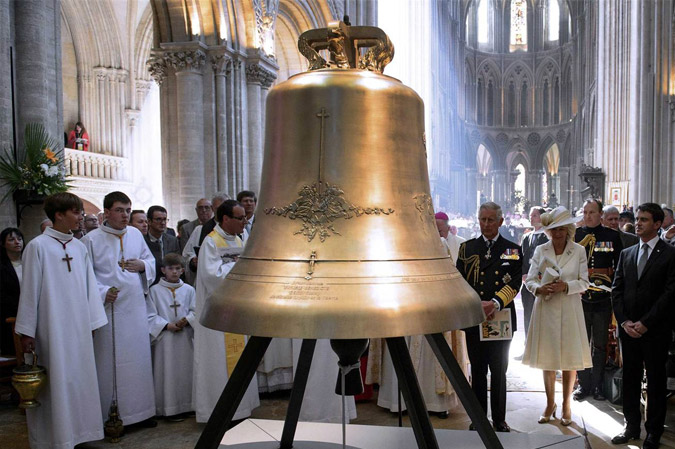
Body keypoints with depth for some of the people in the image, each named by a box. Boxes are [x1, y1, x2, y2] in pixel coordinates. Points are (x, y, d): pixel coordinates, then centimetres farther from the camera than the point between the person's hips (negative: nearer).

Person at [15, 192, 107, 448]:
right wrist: (26, 331, -8)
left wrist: (93, 321, 6)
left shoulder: (79, 247, 6)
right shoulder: (38, 246, -8)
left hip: (78, 327, 5)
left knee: (77, 379, 11)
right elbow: (29, 290, -8)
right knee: (54, 383, 2)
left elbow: (89, 286, 7)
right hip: (51, 328, -5)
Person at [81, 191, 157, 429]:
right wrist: (102, 292, -17)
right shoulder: (91, 239, -5)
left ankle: (139, 409, 23)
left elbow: (151, 260, 16)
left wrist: (142, 265, -5)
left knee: (139, 358, 10)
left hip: (136, 307, 5)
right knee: (110, 361, 1)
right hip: (109, 309, -4)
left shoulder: (136, 234, 8)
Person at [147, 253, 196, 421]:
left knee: (186, 370, 8)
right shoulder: (155, 290, 0)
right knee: (167, 372, 0)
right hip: (165, 337, -3)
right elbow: (151, 315, -3)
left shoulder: (189, 290, 7)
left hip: (185, 336, 3)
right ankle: (170, 408, 8)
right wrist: (167, 325, -13)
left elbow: (195, 311, 5)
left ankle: (187, 405, 19)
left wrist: (186, 320, -14)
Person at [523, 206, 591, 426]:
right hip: (545, 308, 2)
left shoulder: (579, 251, 0)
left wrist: (565, 286, -18)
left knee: (570, 359, 4)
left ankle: (566, 405, 21)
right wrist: (540, 288, -17)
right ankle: (550, 404, 24)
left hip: (569, 309, -1)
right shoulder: (540, 250, 5)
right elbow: (529, 280, 3)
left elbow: (584, 282, -1)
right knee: (547, 359, 9)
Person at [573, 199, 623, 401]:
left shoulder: (612, 236, 2)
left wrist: (615, 289, -6)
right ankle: (584, 384, 19)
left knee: (600, 344, 9)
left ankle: (597, 385, 22)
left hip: (603, 298, 0)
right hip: (580, 297, 0)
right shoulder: (575, 235, 3)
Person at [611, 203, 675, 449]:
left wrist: (645, 323, -14)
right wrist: (624, 321, -4)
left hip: (655, 330, -4)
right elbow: (617, 290, 8)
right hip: (628, 328, 4)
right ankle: (631, 426, 23)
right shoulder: (626, 253, 10)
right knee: (630, 380, 11)